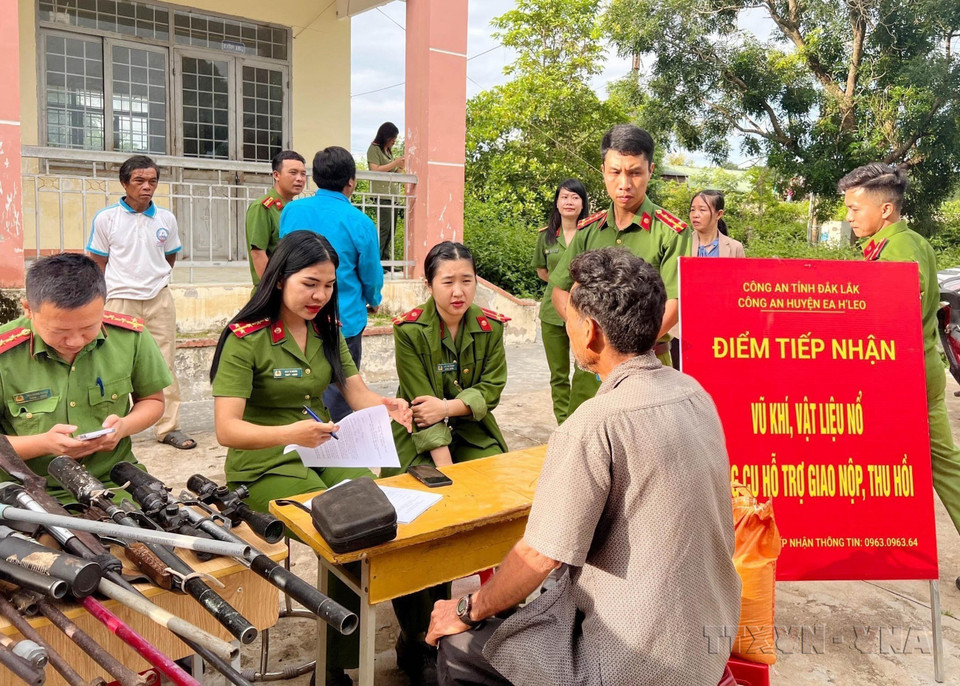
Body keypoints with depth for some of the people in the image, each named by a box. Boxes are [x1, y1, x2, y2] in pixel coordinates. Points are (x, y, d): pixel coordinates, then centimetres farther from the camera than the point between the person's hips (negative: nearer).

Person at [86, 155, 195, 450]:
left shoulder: (166, 219, 5)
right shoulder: (106, 218, -2)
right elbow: (98, 264, 4)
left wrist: (154, 282, 13)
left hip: (159, 299, 2)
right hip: (119, 301, -2)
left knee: (165, 364, 3)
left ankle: (169, 427, 11)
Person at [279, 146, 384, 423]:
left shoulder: (291, 211, -1)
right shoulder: (360, 223, -12)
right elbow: (371, 275, -2)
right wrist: (373, 301, 20)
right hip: (343, 323, -4)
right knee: (337, 401, 8)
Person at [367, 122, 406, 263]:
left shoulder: (388, 151, 23)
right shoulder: (374, 149, -1)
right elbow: (375, 170, -12)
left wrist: (399, 167, 9)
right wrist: (395, 163, -10)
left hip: (392, 194, 8)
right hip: (381, 194, -8)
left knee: (391, 229, 4)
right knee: (383, 228, -14)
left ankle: (386, 260, 6)